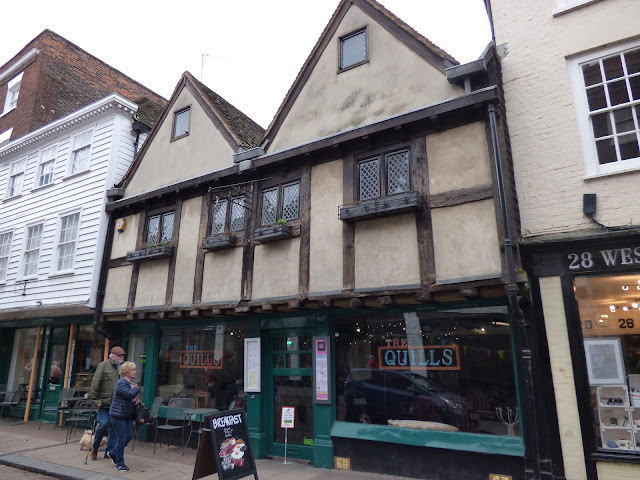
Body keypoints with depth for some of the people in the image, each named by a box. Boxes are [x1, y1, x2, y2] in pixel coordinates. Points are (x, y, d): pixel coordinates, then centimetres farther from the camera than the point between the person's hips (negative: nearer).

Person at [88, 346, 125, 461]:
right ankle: (95, 447, 18)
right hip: (104, 402, -4)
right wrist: (95, 400, -10)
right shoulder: (104, 365, -3)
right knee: (103, 423, -9)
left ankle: (110, 452, 17)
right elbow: (95, 384, -6)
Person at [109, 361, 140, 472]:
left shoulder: (132, 382, 10)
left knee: (129, 436, 9)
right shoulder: (121, 383, -18)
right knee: (122, 438, -4)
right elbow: (130, 395, -29)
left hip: (128, 415, 8)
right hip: (118, 414, -8)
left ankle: (114, 453, 30)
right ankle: (119, 463, 10)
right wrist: (137, 389, -11)